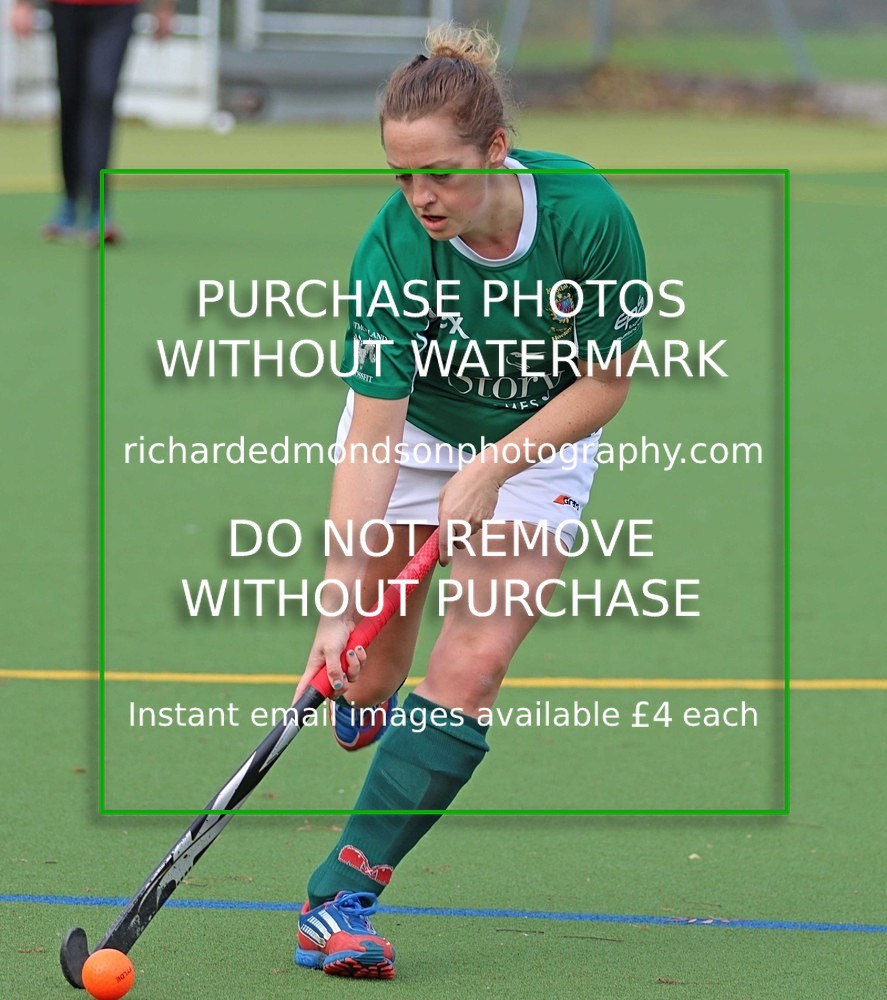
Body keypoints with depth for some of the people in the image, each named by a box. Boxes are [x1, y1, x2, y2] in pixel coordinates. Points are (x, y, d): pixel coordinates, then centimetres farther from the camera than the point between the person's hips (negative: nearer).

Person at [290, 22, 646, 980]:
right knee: (367, 680, 2)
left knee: (470, 667, -14)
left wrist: (491, 473, -23)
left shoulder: (587, 215, -29)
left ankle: (340, 896, -14)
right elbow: (370, 434, -30)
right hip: (412, 434, 0)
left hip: (538, 444, 0)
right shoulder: (392, 252, -29)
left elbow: (604, 384, -15)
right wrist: (337, 603, -36)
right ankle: (358, 713, 42)